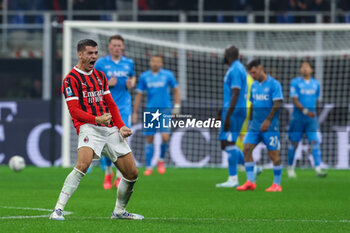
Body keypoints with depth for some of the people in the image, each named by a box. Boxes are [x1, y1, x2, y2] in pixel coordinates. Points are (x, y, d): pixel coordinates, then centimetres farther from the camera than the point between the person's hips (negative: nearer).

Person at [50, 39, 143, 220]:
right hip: (89, 127, -7)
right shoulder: (71, 79, -3)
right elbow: (74, 110, -10)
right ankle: (58, 210, -30)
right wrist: (96, 119, -24)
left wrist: (121, 126, 8)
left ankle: (119, 211, 25)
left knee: (132, 173, 4)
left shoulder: (100, 76, 19)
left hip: (111, 129, 7)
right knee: (82, 164, -31)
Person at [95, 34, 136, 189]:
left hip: (124, 106, 1)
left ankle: (119, 177, -7)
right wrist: (107, 84, -15)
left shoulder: (129, 63, 8)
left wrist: (131, 83, 2)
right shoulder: (100, 63, 0)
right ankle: (108, 173, 21)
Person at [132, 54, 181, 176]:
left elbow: (176, 90, 11)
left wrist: (177, 106, 3)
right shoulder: (144, 76, 4)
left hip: (165, 109, -1)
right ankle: (148, 167, 9)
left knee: (165, 137, -14)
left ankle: (161, 160, 10)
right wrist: (134, 113, 7)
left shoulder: (168, 75, 1)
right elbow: (139, 95, 9)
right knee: (149, 139, 1)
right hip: (150, 110, 1)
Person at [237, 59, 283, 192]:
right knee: (246, 149, -5)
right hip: (255, 126, 6)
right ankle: (250, 182, -3)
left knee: (273, 153, -3)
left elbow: (277, 104, -13)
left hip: (269, 126, -6)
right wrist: (250, 121, 16)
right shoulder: (254, 86, 14)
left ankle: (277, 184, 6)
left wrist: (268, 120, -19)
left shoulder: (274, 84, -7)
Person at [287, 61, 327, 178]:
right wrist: (305, 111, -23)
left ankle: (318, 169, -18)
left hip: (311, 116, 3)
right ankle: (290, 168, 20)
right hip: (298, 115, -3)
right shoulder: (295, 83, -3)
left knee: (315, 142, -10)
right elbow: (295, 100, -11)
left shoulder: (316, 84, 10)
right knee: (294, 143, 4)